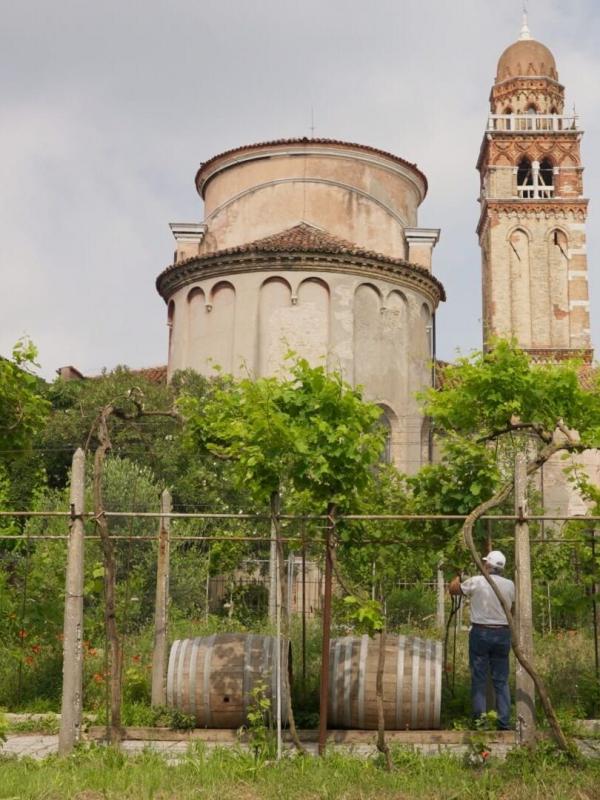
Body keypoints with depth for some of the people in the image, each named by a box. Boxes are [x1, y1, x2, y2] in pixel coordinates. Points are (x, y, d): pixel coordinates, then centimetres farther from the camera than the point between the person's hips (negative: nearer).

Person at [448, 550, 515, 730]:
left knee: (479, 679, 4)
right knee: (501, 680, 8)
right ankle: (504, 722, 8)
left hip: (480, 633, -3)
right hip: (502, 634, 3)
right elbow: (512, 610, 14)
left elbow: (453, 589, 8)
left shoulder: (476, 582, -8)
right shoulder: (510, 585, 1)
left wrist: (459, 575, 25)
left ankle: (480, 720, 4)